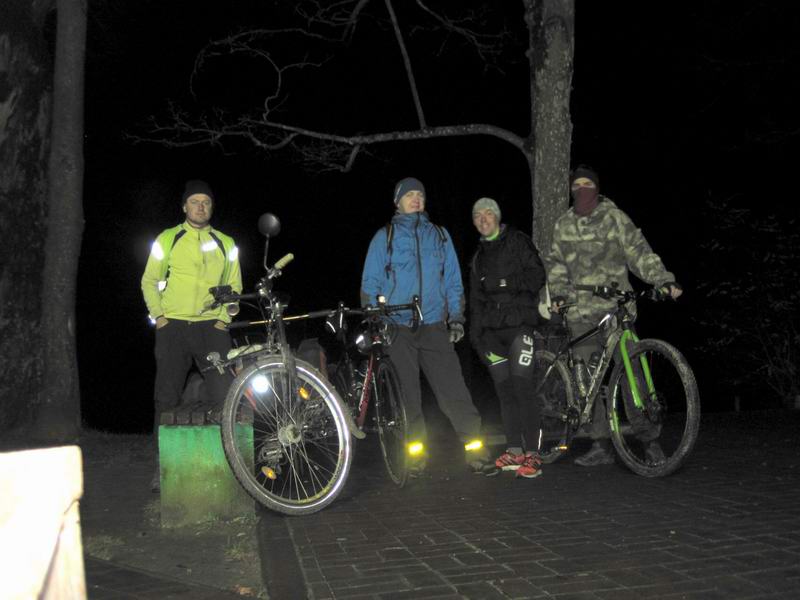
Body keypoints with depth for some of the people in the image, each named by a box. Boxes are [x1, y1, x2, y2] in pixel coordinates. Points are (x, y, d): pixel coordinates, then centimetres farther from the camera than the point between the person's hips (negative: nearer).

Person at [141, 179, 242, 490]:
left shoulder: (225, 243, 11)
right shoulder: (167, 239, 7)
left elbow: (234, 285, 14)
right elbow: (149, 281, 10)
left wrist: (223, 318, 2)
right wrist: (158, 315, -1)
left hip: (211, 326, 1)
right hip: (173, 326, 0)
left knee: (222, 394, -8)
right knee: (167, 398, 1)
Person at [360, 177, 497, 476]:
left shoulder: (439, 235, 13)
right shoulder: (384, 237, 7)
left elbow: (453, 280, 14)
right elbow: (370, 283, 6)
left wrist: (456, 317, 6)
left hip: (434, 326, 1)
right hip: (397, 329, -1)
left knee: (453, 389, -6)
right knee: (407, 395, 3)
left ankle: (475, 450, -1)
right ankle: (415, 454, 15)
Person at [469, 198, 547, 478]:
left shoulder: (518, 241, 6)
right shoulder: (479, 256, 23)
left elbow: (537, 277, -3)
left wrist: (506, 282, -13)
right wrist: (475, 334, 15)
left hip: (519, 323, -5)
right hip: (492, 330, 5)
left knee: (523, 388, -12)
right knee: (504, 391, 2)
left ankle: (532, 454, -9)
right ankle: (514, 450, 7)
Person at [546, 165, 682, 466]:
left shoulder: (615, 218, 3)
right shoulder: (563, 225, 14)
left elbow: (639, 252, -4)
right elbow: (556, 263, 15)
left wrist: (665, 281, -16)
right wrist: (559, 293, -2)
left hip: (616, 307, -3)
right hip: (581, 312, 4)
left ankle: (649, 439, 2)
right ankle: (601, 445, 11)